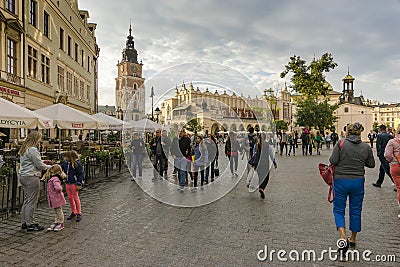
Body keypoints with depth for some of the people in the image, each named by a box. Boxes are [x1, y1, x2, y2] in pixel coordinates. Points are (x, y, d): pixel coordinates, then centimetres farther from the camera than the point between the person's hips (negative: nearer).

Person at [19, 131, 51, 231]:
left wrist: (43, 163, 17)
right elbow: (39, 165, -14)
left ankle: (24, 222, 25)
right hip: (31, 177, -10)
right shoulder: (32, 149, -16)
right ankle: (30, 224, 5)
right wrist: (51, 167, -1)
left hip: (23, 176, 10)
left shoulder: (23, 149, 15)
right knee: (32, 202, -2)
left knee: (26, 200, 17)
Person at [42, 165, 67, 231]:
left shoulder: (55, 179, -26)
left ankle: (61, 224, 17)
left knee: (59, 211, 5)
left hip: (57, 198, -9)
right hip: (54, 199, 10)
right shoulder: (52, 178, 7)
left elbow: (58, 187, -40)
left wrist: (59, 191, -20)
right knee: (56, 212, 19)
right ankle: (56, 223, 30)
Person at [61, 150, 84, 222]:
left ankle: (79, 213, 15)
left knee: (76, 198, 2)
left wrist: (79, 184, -15)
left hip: (74, 183, -7)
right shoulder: (65, 162, 2)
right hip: (67, 183, 7)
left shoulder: (77, 163, -16)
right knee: (70, 198, 14)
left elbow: (80, 174, -14)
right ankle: (73, 212, 29)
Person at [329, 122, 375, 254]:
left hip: (340, 180, -3)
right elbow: (371, 164, 9)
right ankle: (353, 240, 30)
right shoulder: (366, 147, 0)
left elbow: (333, 161, -15)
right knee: (355, 210, 17)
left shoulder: (341, 143, -10)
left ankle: (343, 238, -11)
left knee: (338, 210, 8)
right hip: (358, 181, 3)